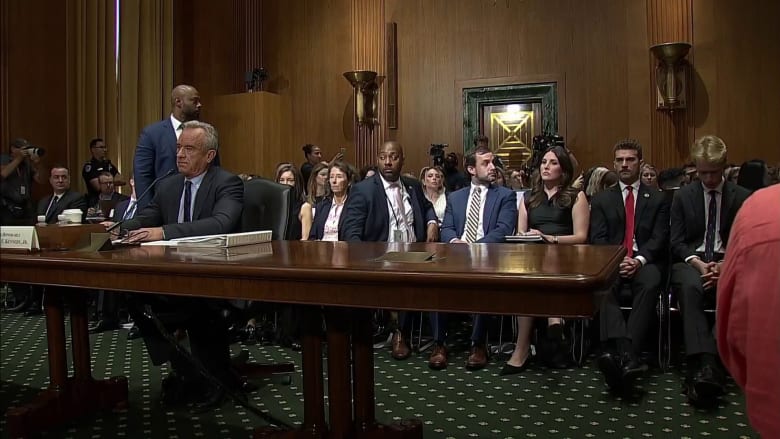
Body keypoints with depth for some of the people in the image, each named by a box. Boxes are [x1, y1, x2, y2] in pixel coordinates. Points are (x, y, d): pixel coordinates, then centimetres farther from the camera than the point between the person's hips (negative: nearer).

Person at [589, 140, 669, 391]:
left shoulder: (657, 199, 16)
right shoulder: (601, 200, 17)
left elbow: (659, 238, 4)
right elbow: (597, 239, 6)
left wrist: (639, 260, -15)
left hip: (645, 262, 0)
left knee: (649, 284, -36)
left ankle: (624, 355, -46)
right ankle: (626, 354, -50)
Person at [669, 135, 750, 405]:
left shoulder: (742, 197, 11)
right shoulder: (683, 196, 12)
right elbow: (677, 242, 7)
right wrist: (698, 263, -13)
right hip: (691, 261, 0)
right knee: (689, 287, -37)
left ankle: (708, 369, -41)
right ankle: (704, 365, -47)